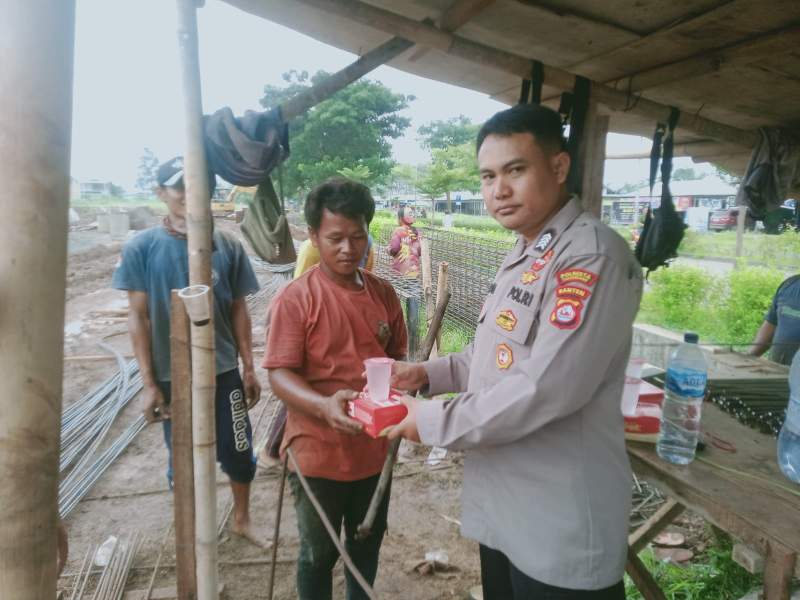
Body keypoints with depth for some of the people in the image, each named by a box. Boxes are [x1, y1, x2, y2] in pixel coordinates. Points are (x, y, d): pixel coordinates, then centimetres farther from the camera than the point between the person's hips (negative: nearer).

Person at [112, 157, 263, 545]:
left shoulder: (228, 247, -3)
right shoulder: (142, 248, -7)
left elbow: (238, 311, 3)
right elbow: (138, 317, -5)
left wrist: (249, 368, 4)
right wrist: (148, 383, -7)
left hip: (223, 371, 1)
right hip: (171, 376, -1)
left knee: (238, 451, 10)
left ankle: (242, 518, 36)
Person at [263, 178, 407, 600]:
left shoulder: (384, 294, 1)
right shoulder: (295, 299, -15)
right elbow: (279, 374, -18)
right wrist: (324, 406, -35)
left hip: (375, 449, 5)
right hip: (318, 453, -4)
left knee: (367, 547, 25)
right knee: (318, 554, 17)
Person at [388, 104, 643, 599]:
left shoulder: (592, 257, -21)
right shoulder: (523, 256, 11)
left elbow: (543, 389, -28)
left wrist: (430, 421, -18)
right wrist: (428, 374, 3)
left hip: (561, 527, -8)